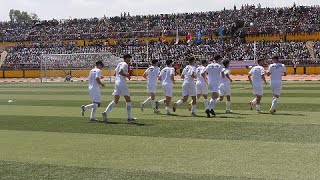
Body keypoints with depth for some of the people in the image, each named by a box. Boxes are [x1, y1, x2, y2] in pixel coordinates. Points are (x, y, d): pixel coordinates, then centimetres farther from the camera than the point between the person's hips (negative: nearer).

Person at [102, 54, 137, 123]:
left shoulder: (119, 64, 18)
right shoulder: (125, 64, -8)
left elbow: (116, 73, 22)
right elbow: (120, 72, -22)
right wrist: (127, 76, -11)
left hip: (117, 83, 8)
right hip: (122, 84, -8)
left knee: (115, 101, 7)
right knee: (128, 100, 2)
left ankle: (105, 112, -9)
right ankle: (130, 118, 4)